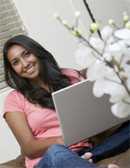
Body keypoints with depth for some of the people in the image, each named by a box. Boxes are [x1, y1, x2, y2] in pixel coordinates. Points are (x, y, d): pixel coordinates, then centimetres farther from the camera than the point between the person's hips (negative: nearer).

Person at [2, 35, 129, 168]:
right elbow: (28, 148, -3)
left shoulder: (70, 76, 15)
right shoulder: (15, 99, 8)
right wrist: (66, 140, -20)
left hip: (83, 151, 3)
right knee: (56, 152, -40)